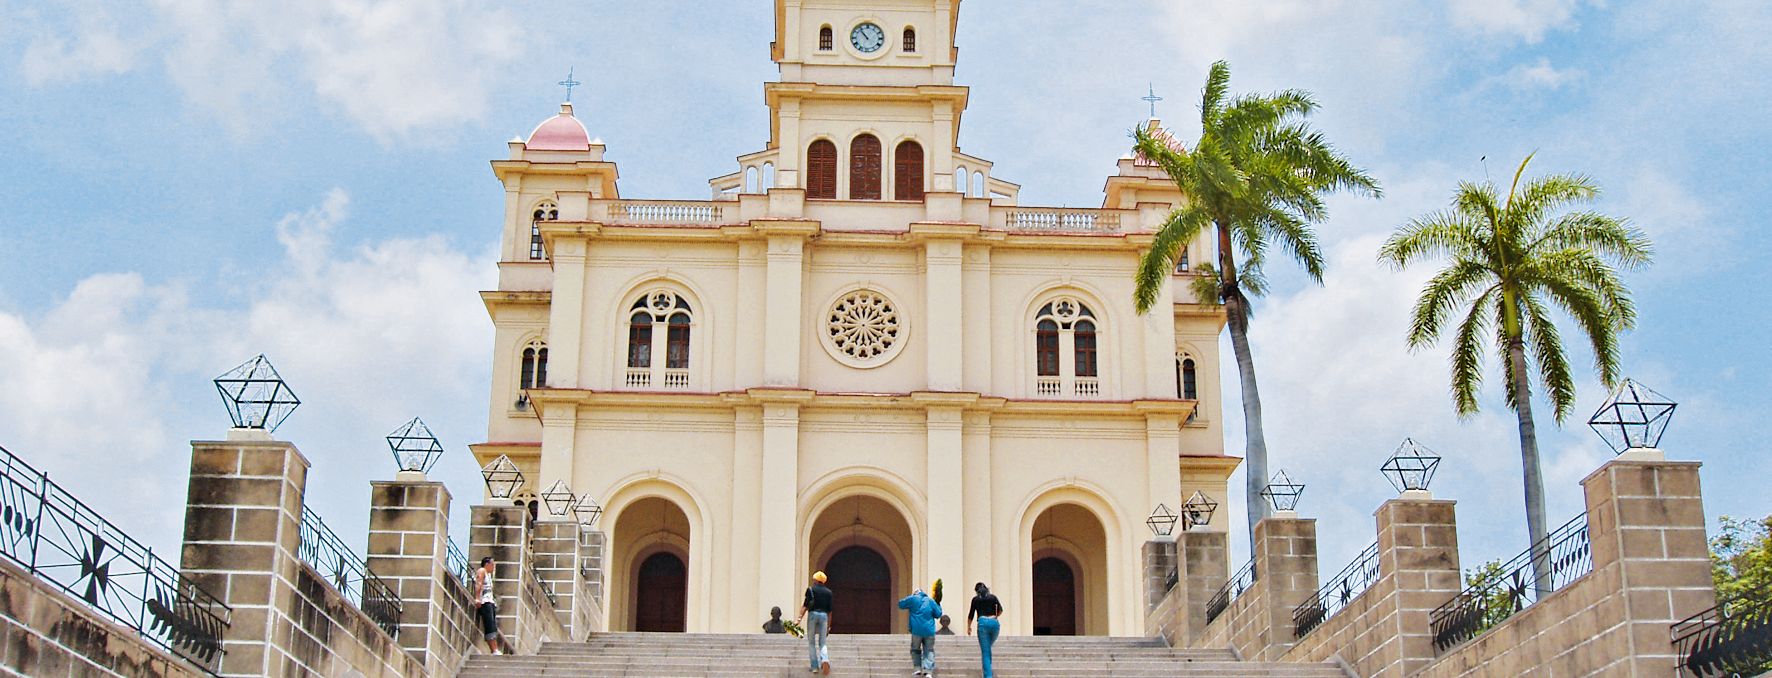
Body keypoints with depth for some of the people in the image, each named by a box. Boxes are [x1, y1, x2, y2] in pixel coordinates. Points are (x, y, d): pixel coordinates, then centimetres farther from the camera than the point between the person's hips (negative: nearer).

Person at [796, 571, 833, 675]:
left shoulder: (811, 589, 2)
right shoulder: (828, 592, 12)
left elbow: (805, 605, -8)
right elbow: (829, 610, 12)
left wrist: (800, 618, -13)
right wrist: (829, 626, 16)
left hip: (813, 614, -3)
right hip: (824, 615, 3)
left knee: (811, 642, 8)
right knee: (823, 643, 6)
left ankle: (815, 666, 1)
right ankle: (825, 660, -24)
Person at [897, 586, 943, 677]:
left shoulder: (913, 599, 2)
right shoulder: (931, 601, 8)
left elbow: (900, 605, 11)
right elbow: (938, 614, 10)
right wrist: (938, 605, 29)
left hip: (917, 630, -1)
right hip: (929, 631, 1)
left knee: (915, 649, 16)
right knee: (929, 651, 5)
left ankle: (919, 668, 6)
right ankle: (928, 670, -8)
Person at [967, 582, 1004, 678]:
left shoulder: (976, 599, 13)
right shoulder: (993, 597, 15)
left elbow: (971, 614, 16)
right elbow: (1000, 610, 2)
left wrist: (968, 627, 29)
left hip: (983, 622, -2)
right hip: (994, 623, 2)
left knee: (985, 651, -2)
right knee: (988, 648, 23)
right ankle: (988, 669, 18)